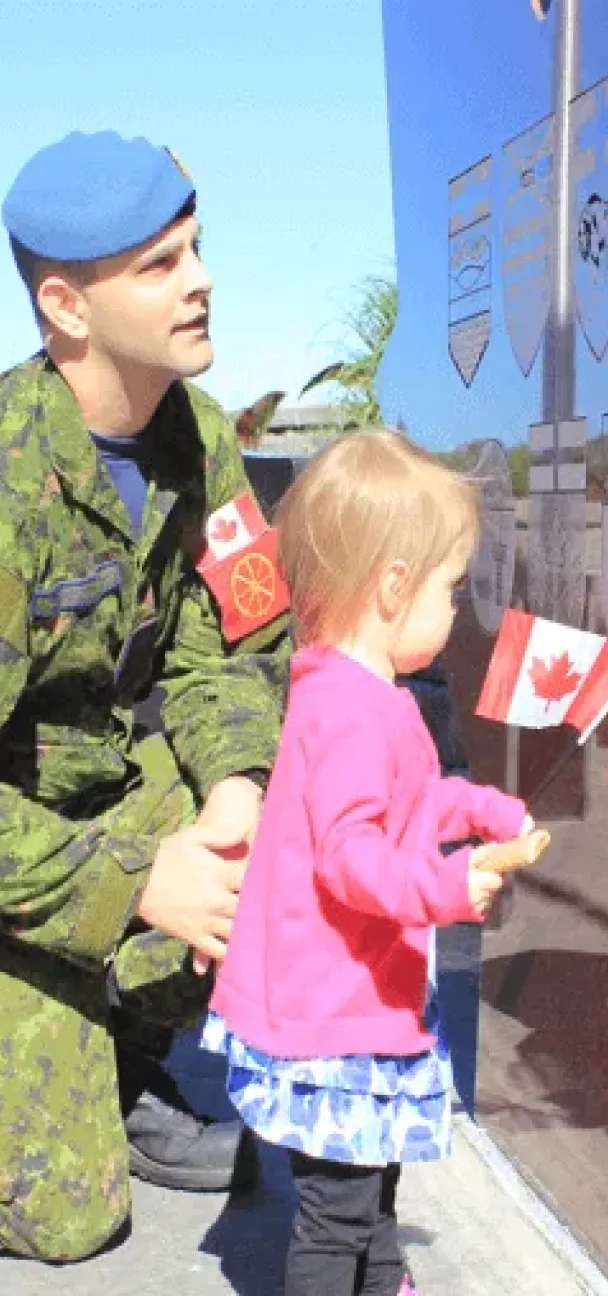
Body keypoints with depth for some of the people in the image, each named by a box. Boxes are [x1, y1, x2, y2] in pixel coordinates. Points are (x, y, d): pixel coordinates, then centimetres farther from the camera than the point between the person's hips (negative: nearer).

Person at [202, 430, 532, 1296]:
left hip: (366, 1000, 12)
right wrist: (443, 888, -44)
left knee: (373, 1173, 29)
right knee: (338, 1205, 0)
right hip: (330, 1019, -12)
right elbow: (347, 853, -34)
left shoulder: (364, 696, 10)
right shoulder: (352, 712, -26)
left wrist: (485, 811, 25)